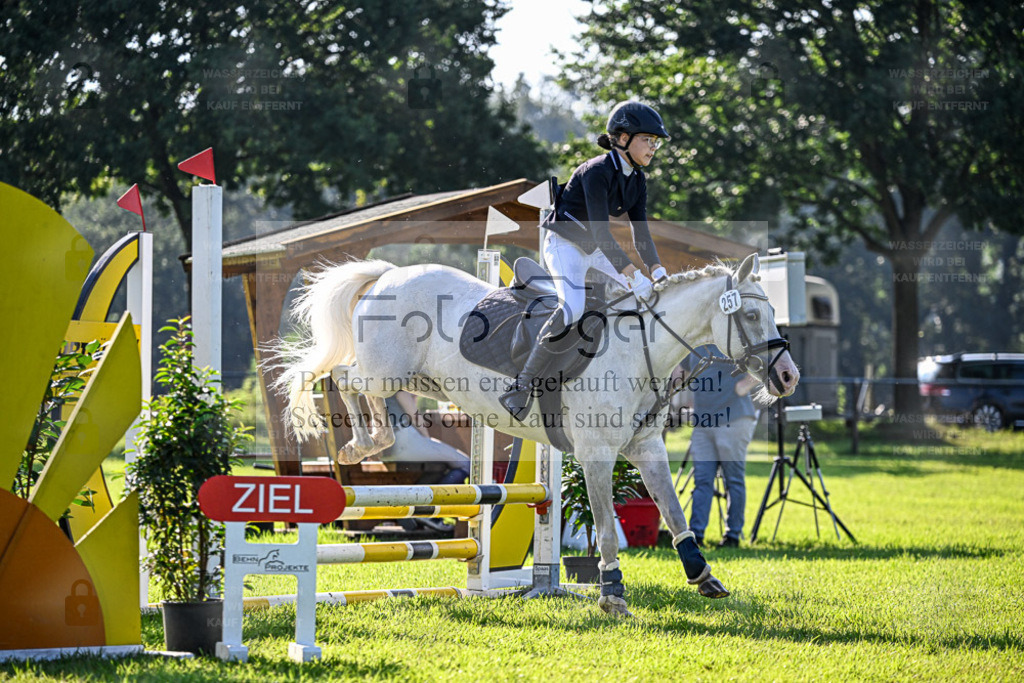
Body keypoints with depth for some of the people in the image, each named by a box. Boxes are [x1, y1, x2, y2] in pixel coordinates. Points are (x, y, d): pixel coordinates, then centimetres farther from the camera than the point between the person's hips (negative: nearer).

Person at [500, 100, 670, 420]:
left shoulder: (637, 179, 3)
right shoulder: (597, 172, -24)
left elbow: (640, 232, 3)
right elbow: (601, 232, -29)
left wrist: (657, 270, -13)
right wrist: (633, 274, -34)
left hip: (594, 249, 9)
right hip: (564, 245, -9)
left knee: (646, 294, 2)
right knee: (573, 307, -31)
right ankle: (523, 386, -29)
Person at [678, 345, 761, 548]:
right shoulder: (694, 348, 14)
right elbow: (685, 370, 33)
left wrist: (744, 386, -12)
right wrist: (691, 400, 20)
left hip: (733, 419, -6)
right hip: (702, 422, 6)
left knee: (734, 479, -1)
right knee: (702, 480, 0)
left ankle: (733, 536, 3)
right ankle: (696, 533, -3)